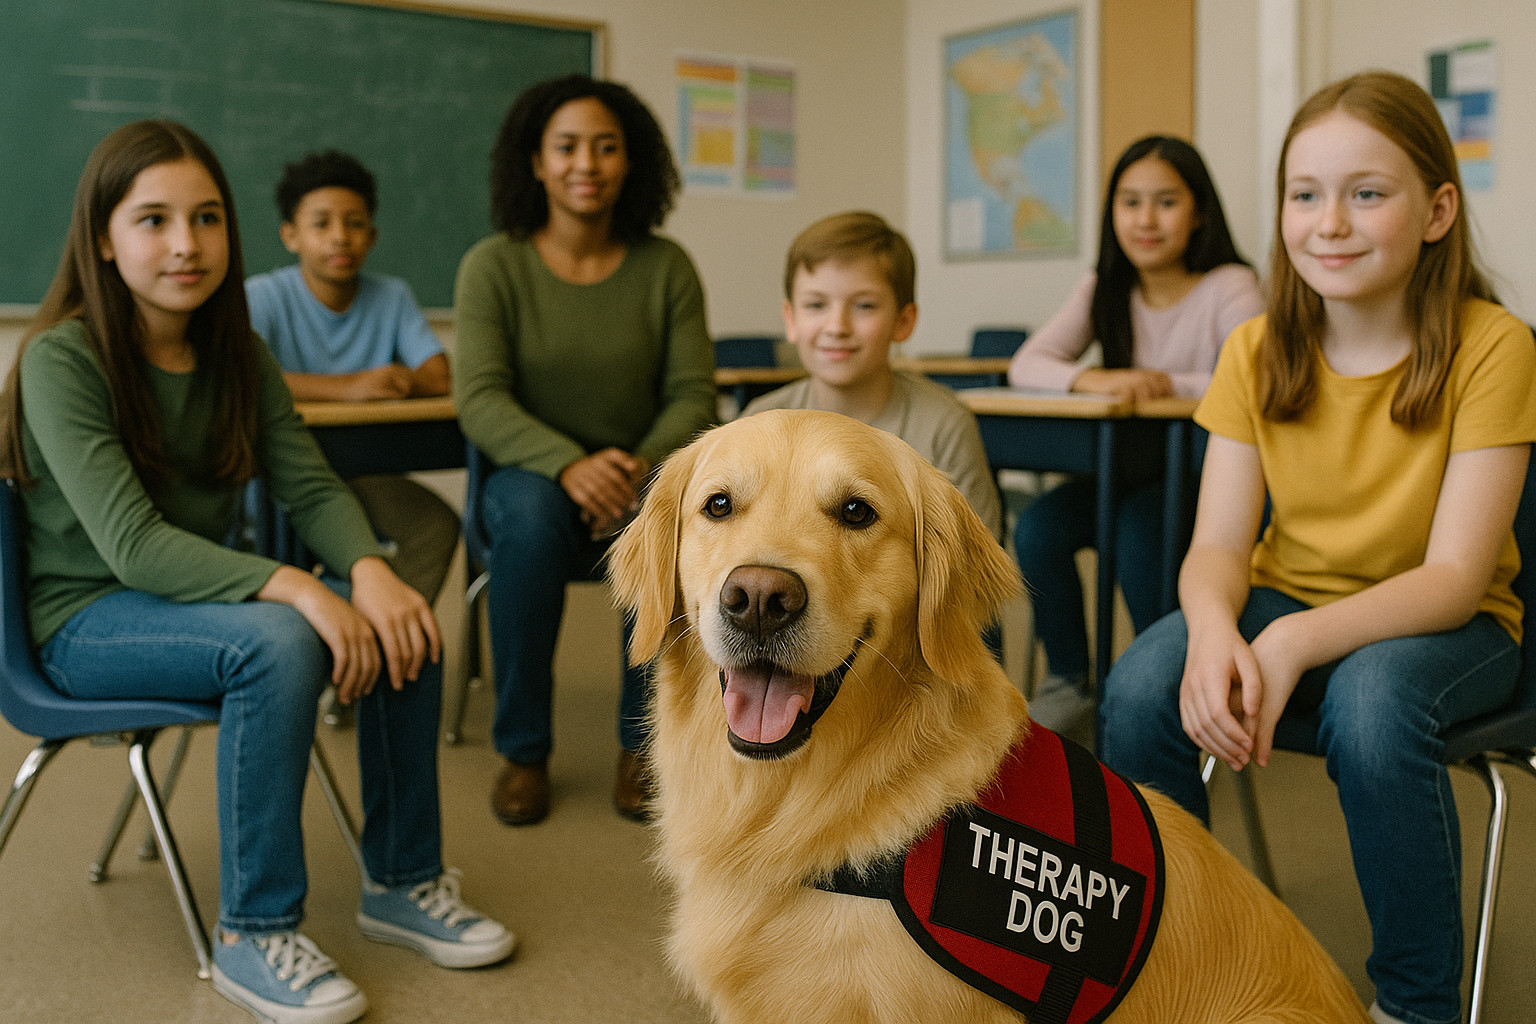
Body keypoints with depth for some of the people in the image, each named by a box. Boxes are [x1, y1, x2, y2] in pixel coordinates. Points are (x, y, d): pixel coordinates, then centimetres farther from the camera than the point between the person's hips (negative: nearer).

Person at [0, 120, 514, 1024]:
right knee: (277, 642, -34)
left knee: (405, 625, -16)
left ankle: (404, 882, -1)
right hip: (84, 619, -6)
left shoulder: (237, 353, 4)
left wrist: (368, 571, -25)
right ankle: (255, 934, -21)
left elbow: (312, 486, -3)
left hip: (203, 594, 6)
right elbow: (132, 545, -26)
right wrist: (294, 588, -37)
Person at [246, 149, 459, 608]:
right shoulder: (262, 296, -5)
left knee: (436, 523, -21)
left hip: (364, 473, 3)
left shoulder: (392, 297, 7)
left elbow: (440, 377, -5)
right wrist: (346, 388, -32)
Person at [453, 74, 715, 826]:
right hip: (530, 475, -1)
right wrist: (570, 465, -31)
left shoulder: (666, 267, 0)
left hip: (640, 479, 1)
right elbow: (478, 400, -14)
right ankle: (522, 750, -17)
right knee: (532, 514, -35)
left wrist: (643, 467, -24)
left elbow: (691, 395, -3)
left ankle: (644, 740, -12)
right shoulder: (493, 265, -5)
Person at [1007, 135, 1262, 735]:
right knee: (1037, 528, -20)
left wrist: (1168, 384, -31)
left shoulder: (1230, 288, -9)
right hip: (1128, 470, 5)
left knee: (1138, 534, -32)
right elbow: (1025, 366, -4)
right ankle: (1068, 684, -1)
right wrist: (1092, 380, -23)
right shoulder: (1104, 290, 7)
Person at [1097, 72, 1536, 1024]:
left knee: (1371, 702, -36)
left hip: (1446, 622, -3)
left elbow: (1454, 577, -20)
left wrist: (1296, 643, -36)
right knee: (1141, 687, -26)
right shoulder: (1257, 353, -4)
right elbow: (1219, 545, -9)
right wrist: (1214, 631, -33)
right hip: (1285, 597, 3)